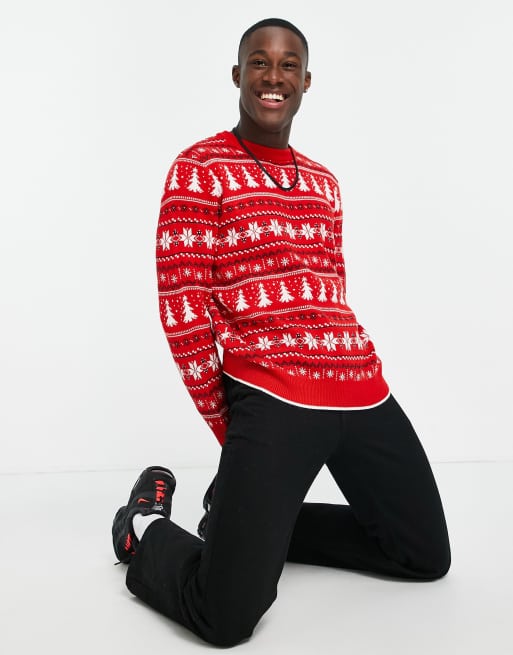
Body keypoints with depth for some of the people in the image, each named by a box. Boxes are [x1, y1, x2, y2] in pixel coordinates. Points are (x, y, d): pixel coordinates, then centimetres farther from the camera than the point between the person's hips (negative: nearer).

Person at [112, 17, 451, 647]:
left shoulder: (324, 183, 19)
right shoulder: (198, 170, -1)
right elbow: (181, 308, -6)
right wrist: (231, 431, -4)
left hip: (363, 392, 7)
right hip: (270, 399, -7)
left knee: (428, 558, 17)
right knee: (228, 615, -13)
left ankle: (252, 514, 27)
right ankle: (145, 530, 20)